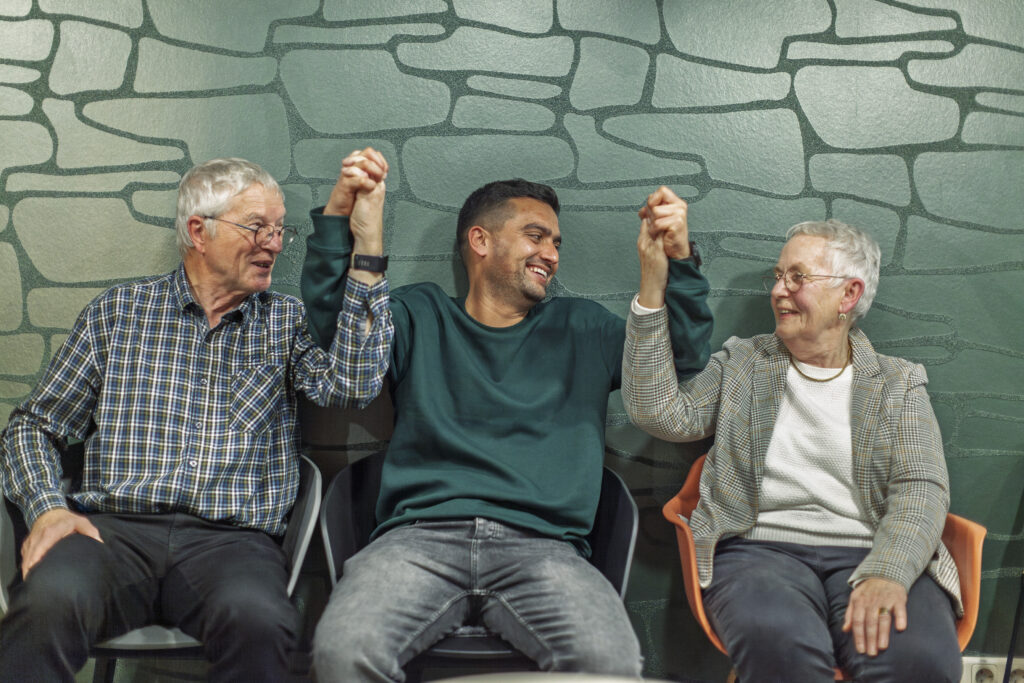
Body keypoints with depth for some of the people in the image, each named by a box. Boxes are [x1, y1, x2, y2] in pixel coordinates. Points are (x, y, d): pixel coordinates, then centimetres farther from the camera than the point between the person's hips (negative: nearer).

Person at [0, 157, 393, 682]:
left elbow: (353, 383, -6)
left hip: (231, 538, 1)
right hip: (115, 527, 0)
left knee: (258, 620, -34)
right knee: (50, 600, -35)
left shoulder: (287, 321, 15)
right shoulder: (117, 312, 15)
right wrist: (47, 508, -4)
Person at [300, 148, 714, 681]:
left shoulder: (583, 330, 26)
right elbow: (328, 322, 6)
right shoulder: (420, 317, 21)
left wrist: (678, 258, 5)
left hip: (542, 548, 1)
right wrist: (340, 214, -6)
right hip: (420, 537, -1)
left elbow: (685, 353, 20)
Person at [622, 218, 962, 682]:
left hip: (868, 553, 0)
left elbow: (921, 487, 2)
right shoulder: (742, 362, 18)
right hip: (760, 550, 0)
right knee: (776, 642, -36)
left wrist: (886, 573, -19)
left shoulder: (899, 383, 16)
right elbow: (662, 414, 3)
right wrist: (652, 287, -1)